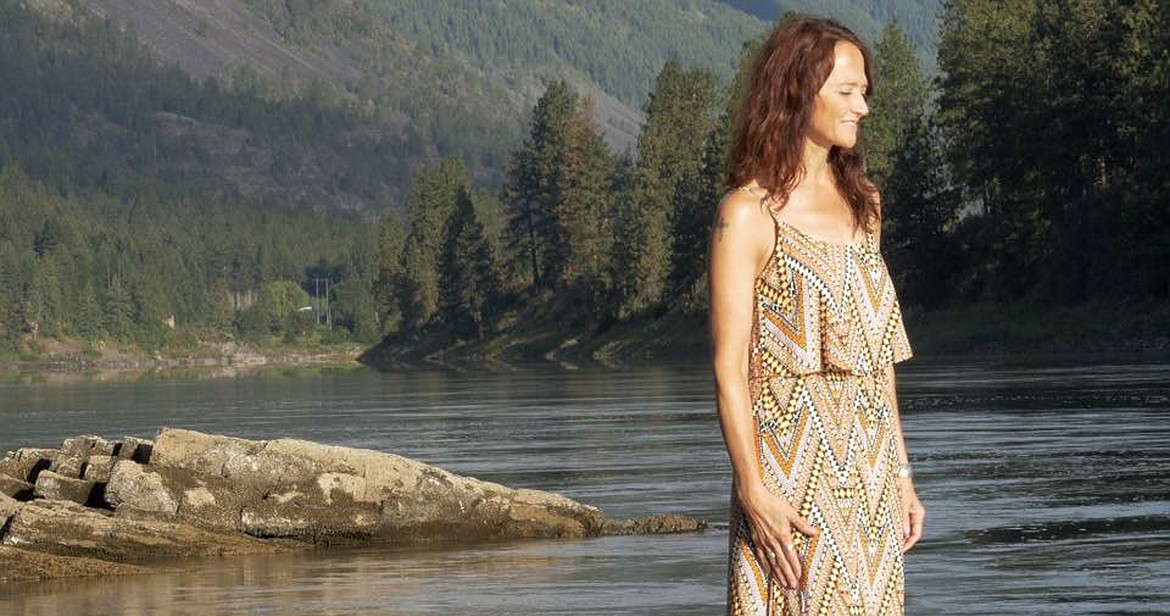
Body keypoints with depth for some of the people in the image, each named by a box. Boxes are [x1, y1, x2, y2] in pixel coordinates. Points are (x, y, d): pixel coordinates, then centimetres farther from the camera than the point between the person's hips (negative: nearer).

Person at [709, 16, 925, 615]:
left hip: (869, 459, 6)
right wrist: (754, 491, -18)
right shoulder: (748, 213, -7)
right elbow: (729, 367, -11)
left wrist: (902, 474, 15)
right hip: (794, 457, -6)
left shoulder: (861, 205, 14)